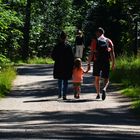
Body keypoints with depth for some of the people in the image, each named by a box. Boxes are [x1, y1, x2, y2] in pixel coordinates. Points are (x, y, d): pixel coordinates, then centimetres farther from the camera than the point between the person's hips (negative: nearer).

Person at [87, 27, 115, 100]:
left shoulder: (95, 41, 0)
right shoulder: (109, 41, 7)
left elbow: (91, 53, -6)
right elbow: (112, 53, 1)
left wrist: (88, 63, -3)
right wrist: (113, 64, 6)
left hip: (97, 62, -1)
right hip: (106, 62, 1)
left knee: (97, 78, 16)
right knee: (106, 79, 7)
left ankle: (98, 94, 18)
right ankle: (104, 89, -23)